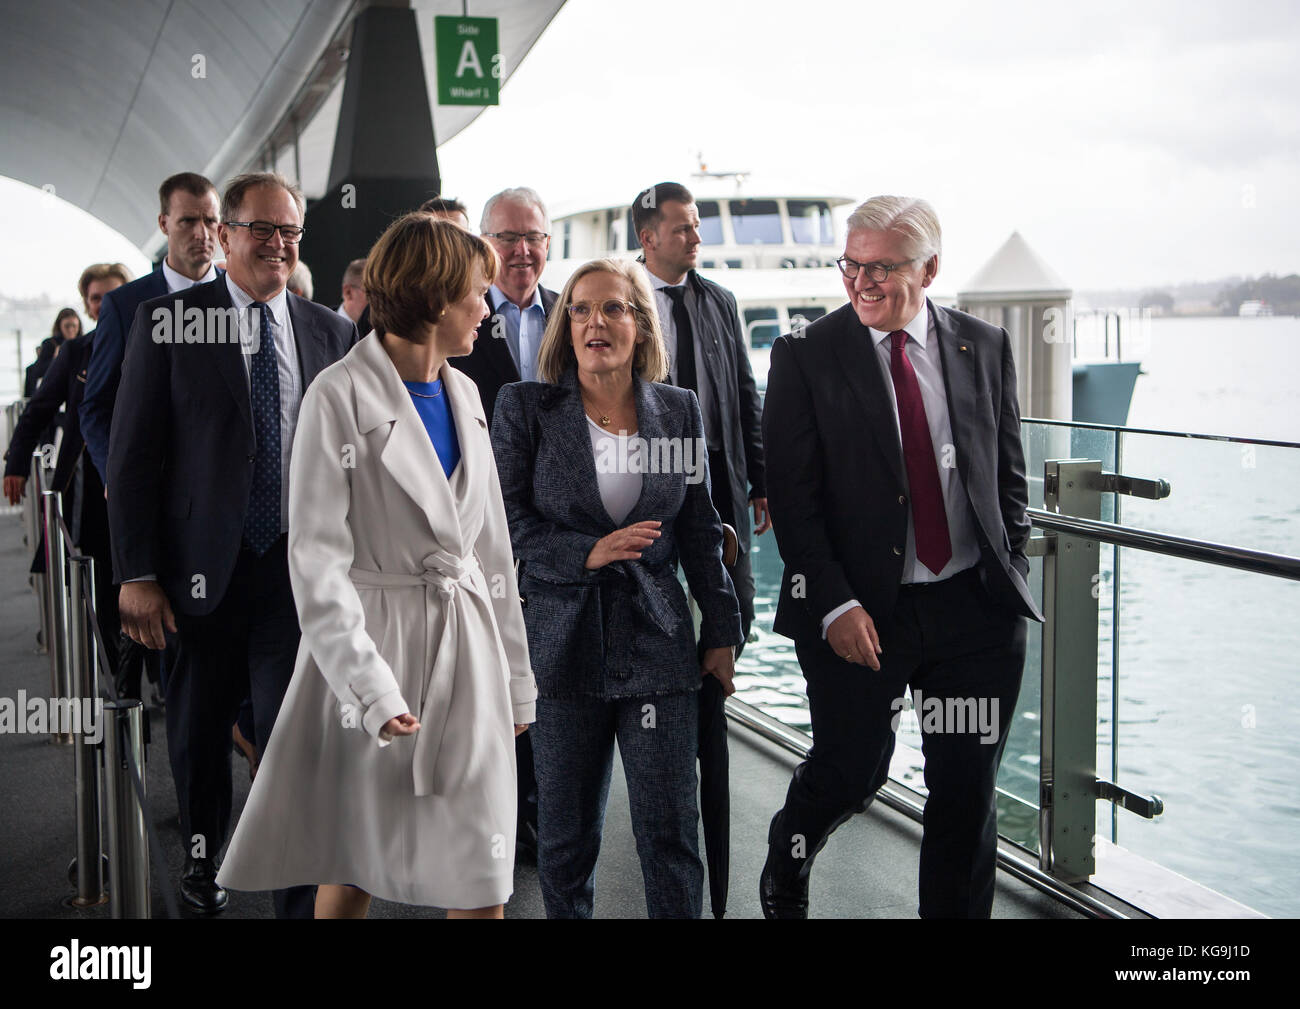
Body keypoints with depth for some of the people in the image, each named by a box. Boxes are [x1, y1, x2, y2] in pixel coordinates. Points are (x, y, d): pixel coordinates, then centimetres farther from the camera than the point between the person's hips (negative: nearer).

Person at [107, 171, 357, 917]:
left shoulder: (332, 333, 5)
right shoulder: (168, 321, -2)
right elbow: (133, 455, -4)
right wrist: (137, 573, -8)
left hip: (298, 569, 0)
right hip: (202, 569, 0)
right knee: (199, 734, 16)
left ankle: (301, 899, 8)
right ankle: (203, 858, 42)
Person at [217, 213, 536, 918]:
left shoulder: (462, 393, 12)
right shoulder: (341, 396, -10)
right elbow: (317, 557, -14)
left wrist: (514, 673, 15)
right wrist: (368, 685, -22)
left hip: (468, 648, 6)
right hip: (377, 643, -5)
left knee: (481, 884, 5)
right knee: (354, 871, 9)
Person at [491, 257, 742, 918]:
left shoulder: (679, 410, 8)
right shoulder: (525, 407, 3)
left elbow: (700, 530, 11)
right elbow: (506, 518, -2)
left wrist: (722, 629, 9)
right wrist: (586, 553, -16)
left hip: (658, 641, 1)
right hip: (563, 637, -1)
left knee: (671, 835, 1)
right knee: (566, 835, 7)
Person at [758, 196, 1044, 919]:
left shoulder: (986, 347, 6)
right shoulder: (807, 357, -4)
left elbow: (1010, 474, 12)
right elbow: (792, 498, -7)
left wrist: (1012, 575, 4)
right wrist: (835, 603, -14)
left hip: (977, 608, 3)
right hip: (863, 612, -3)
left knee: (969, 791, 8)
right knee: (851, 772, 2)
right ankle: (785, 871, 34)